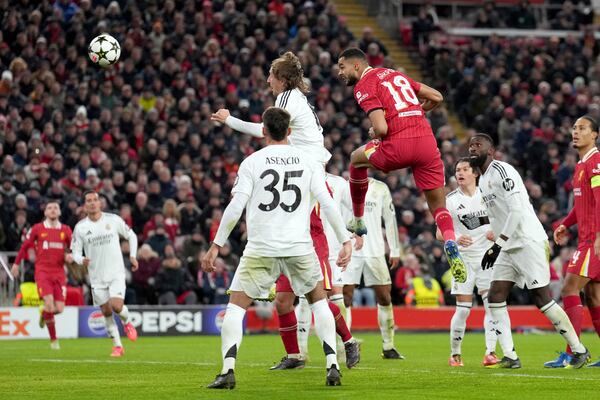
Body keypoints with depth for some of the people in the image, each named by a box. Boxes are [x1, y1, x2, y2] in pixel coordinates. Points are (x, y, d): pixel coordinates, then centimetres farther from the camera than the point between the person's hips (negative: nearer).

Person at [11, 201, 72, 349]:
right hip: (42, 271, -3)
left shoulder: (66, 230, 6)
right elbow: (25, 246, 13)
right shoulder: (37, 229, 1)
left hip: (59, 272, 3)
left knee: (59, 308, -4)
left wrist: (69, 256, -8)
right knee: (49, 303, -20)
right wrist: (16, 263, 17)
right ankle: (53, 339, -6)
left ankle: (44, 314, 34)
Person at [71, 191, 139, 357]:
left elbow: (131, 235, 10)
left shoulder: (113, 219, -3)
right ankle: (117, 346, 19)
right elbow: (76, 252, 2)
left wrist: (133, 256, 1)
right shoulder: (80, 227, -2)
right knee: (107, 312, 4)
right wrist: (81, 260, -20)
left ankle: (127, 322, 15)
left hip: (116, 273, -2)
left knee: (117, 306, -20)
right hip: (97, 277, 2)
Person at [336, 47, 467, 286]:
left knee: (357, 159, 26)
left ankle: (358, 221, 34)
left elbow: (381, 128, -12)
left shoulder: (363, 86, 1)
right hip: (427, 140, 5)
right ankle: (451, 247, -18)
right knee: (438, 206, 10)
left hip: (399, 144, -5)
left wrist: (373, 133, 11)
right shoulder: (396, 74, 23)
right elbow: (436, 97, 24)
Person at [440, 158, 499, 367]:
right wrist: (456, 239, -24)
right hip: (463, 258, -1)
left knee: (492, 303, -11)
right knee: (463, 309, -5)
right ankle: (455, 354, 10)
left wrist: (496, 231, -9)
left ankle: (490, 352, -11)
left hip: (487, 256, 2)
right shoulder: (450, 200, -1)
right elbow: (440, 232, -3)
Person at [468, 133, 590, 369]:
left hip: (528, 241, -9)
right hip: (509, 247, 10)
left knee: (542, 299, -9)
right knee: (495, 297, -1)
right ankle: (510, 357, -3)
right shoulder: (483, 181, 17)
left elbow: (517, 209, -21)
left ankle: (579, 351, 1)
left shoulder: (502, 171, -12)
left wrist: (498, 244, -23)